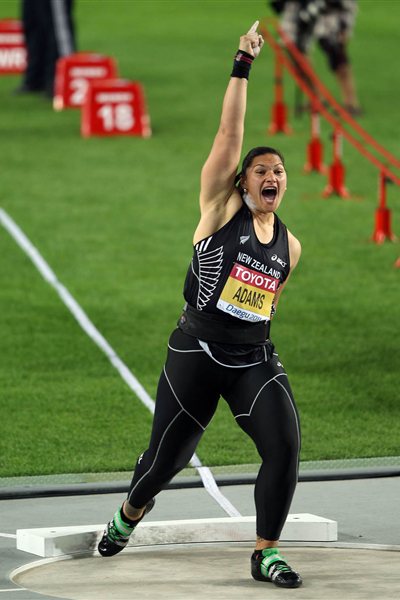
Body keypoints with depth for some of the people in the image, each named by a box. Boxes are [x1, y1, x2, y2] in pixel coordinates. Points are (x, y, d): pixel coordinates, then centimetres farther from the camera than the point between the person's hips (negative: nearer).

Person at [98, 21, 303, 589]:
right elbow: (229, 134, -13)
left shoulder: (289, 245, 7)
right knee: (167, 457, 7)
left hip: (255, 360, 3)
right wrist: (243, 66, -17)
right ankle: (129, 514, 41)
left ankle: (266, 553, -4)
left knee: (285, 446, -17)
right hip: (196, 354, -3)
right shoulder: (220, 208, -4)